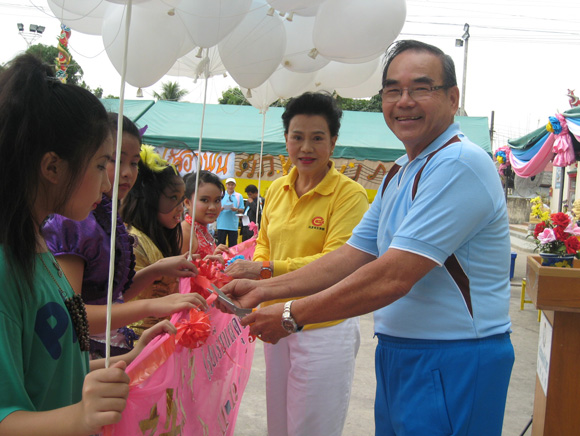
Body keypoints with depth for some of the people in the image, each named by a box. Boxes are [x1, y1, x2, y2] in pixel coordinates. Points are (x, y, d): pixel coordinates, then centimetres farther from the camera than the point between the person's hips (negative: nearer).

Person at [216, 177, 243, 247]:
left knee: (233, 245, 1)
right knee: (220, 244, 1)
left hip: (233, 225, 0)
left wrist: (236, 209, -14)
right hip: (222, 225, 0)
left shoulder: (239, 196, 9)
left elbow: (242, 210, 7)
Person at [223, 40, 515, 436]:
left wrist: (292, 315, -17)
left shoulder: (459, 165, -20)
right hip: (396, 354, 8)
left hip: (452, 365, -8)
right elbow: (354, 255, 10)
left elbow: (392, 278, -25)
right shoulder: (398, 175, 12)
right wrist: (266, 289, 1)